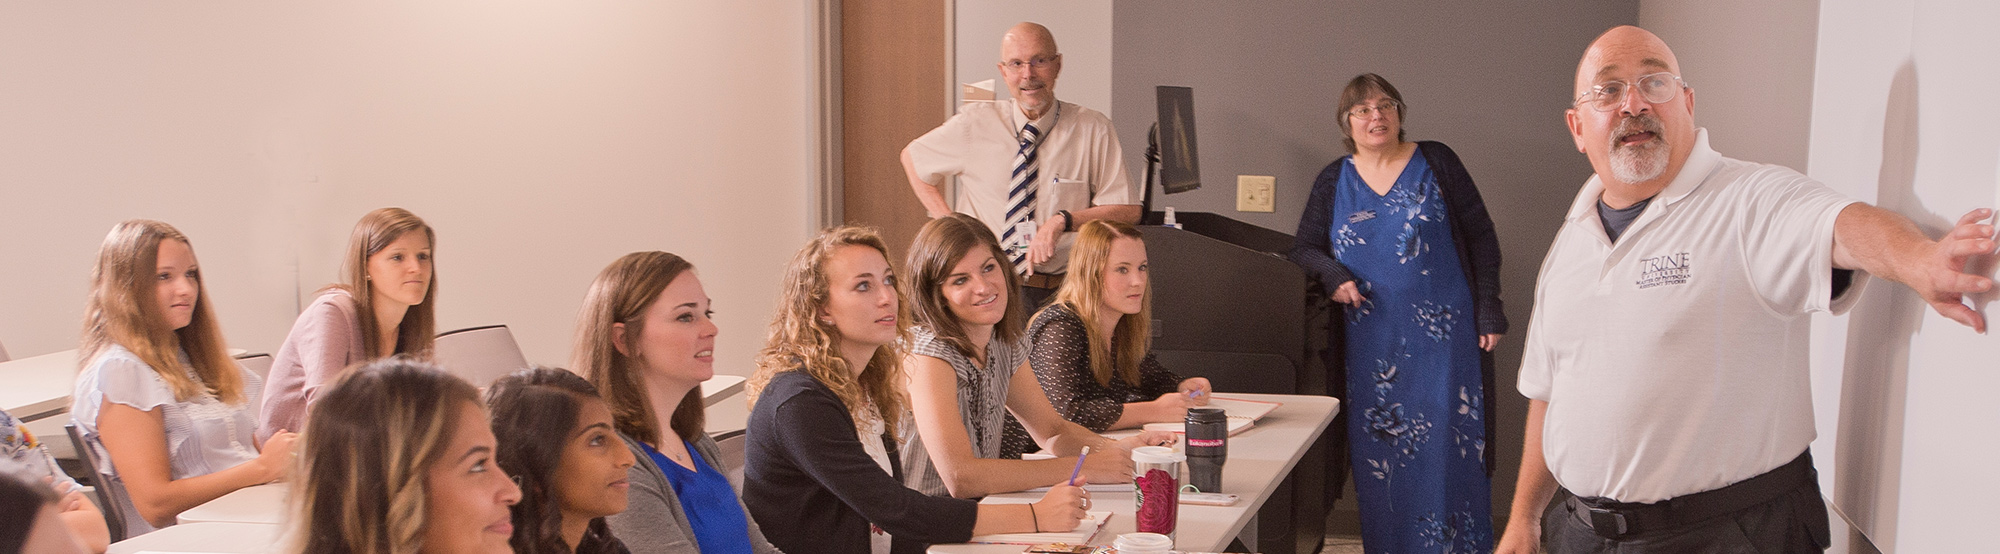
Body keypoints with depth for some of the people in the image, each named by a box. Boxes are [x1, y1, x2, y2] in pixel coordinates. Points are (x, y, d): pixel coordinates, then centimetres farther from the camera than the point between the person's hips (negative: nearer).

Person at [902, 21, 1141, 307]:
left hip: (1061, 293, 0)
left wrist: (1064, 220, -15)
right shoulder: (974, 125, 2)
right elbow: (912, 157, 18)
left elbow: (1128, 210, 1)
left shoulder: (1093, 130, 0)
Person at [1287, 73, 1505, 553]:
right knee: (1379, 454, 4)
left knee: (1449, 444, -2)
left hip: (1443, 334, -2)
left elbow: (1481, 237, 3)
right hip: (1372, 343, 2)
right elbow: (1303, 248, 13)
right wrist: (1332, 274, -9)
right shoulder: (1333, 181, 8)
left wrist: (1489, 311, -3)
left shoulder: (1435, 162, 2)